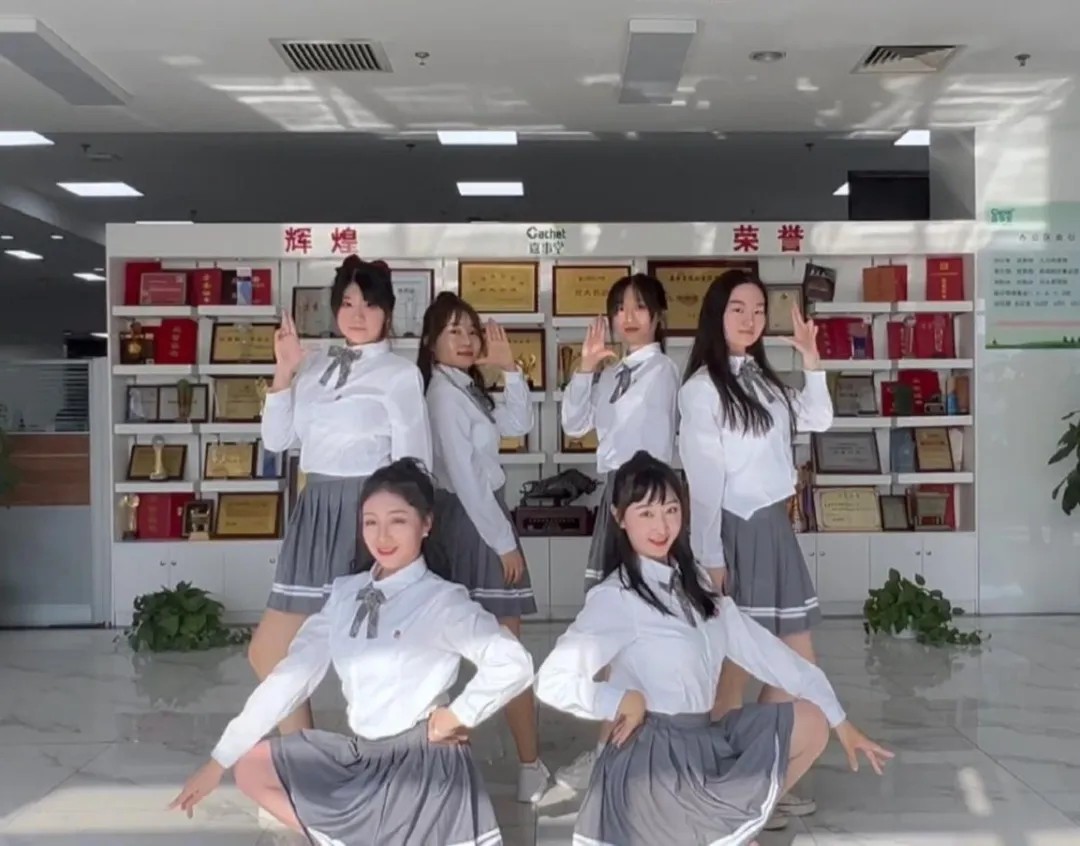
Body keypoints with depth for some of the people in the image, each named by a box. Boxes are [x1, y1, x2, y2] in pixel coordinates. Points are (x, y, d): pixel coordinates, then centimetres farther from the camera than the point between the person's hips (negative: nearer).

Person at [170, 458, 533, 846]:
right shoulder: (345, 593, 2)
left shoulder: (442, 601, -15)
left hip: (420, 762, -6)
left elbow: (514, 664, -25)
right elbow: (292, 674, 3)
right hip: (362, 753, 6)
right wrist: (219, 759, 2)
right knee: (251, 767, 9)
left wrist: (459, 715, -14)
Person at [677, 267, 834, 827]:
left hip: (775, 528, 8)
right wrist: (709, 559, -16)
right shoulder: (701, 388, -10)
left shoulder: (761, 378, 12)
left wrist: (811, 360, 9)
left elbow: (819, 420, 21)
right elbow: (703, 478, -14)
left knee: (798, 665, 13)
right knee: (734, 672, 2)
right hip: (735, 533, -8)